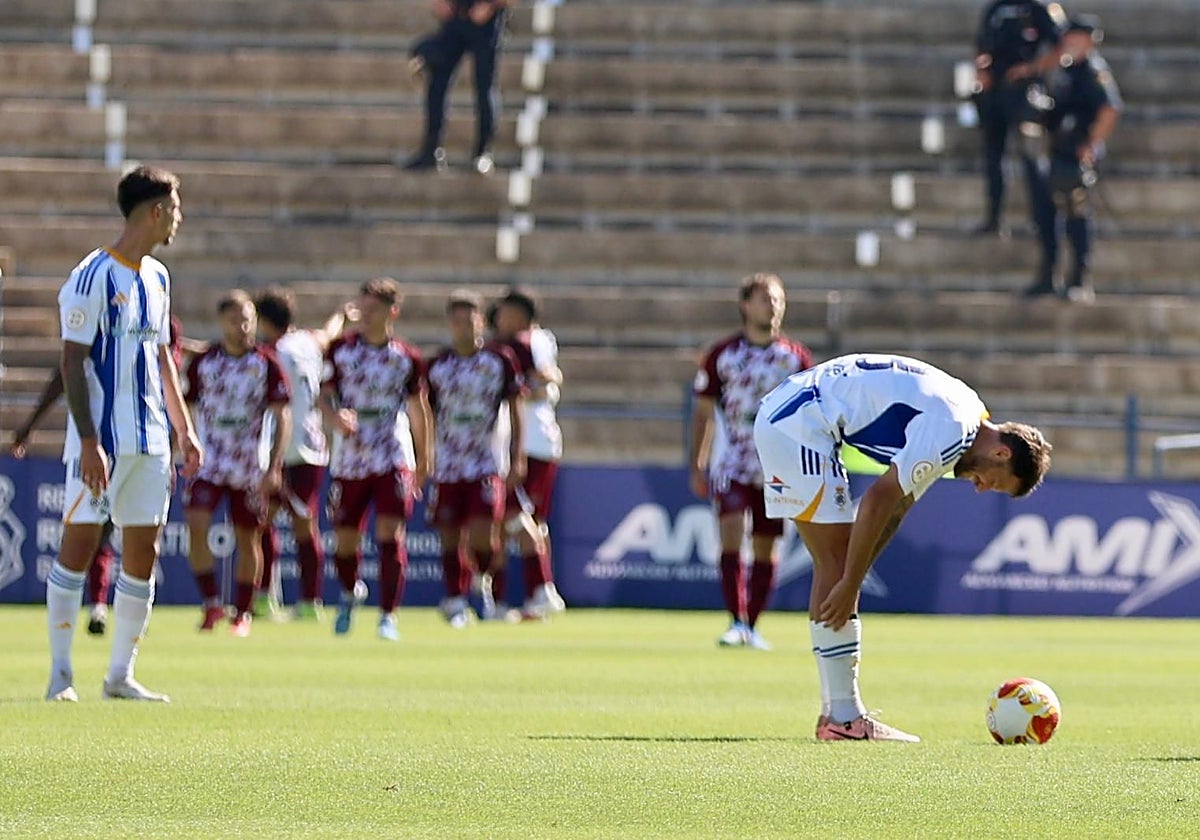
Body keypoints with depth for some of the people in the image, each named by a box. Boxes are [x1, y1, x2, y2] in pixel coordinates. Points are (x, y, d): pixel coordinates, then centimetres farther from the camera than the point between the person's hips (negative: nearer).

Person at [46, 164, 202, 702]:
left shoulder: (156, 277, 14)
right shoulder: (93, 276, -10)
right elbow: (72, 363, -13)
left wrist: (183, 430, 19)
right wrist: (89, 443, -19)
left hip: (150, 440, 7)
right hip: (103, 439, -7)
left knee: (143, 552, 5)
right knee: (80, 543, -5)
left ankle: (121, 675, 10)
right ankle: (60, 672, 2)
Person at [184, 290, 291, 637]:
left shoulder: (265, 364, -3)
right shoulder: (203, 364, 2)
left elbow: (282, 417, -2)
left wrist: (274, 468, -10)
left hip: (249, 466, -1)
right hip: (209, 462, 1)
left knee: (248, 538, 6)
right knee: (196, 525, -18)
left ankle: (243, 612, 20)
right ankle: (211, 603, -10)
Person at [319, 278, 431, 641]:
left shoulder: (407, 358, 2)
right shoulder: (340, 350, 4)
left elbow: (418, 408, 11)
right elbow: (324, 396, 5)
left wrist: (423, 459, 13)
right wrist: (336, 417, -18)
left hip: (393, 458, -2)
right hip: (349, 457, 2)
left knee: (391, 534, -14)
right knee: (345, 537, 7)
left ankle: (388, 615, -8)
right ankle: (350, 592, 38)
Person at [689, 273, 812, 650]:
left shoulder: (797, 358, 3)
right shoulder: (721, 354, 1)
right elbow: (703, 413, 7)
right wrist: (696, 467, 3)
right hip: (733, 464, -1)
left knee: (765, 546, 4)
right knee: (731, 531, -19)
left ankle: (752, 626, 15)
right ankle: (736, 622, -19)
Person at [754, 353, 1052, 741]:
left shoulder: (965, 416, 14)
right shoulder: (952, 433, -18)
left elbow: (895, 508, 16)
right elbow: (878, 499, -21)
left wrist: (850, 581, 12)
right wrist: (850, 585, -16)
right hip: (799, 425, -11)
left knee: (833, 565, 10)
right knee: (837, 564, -10)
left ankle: (838, 711, 12)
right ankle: (843, 718, -9)